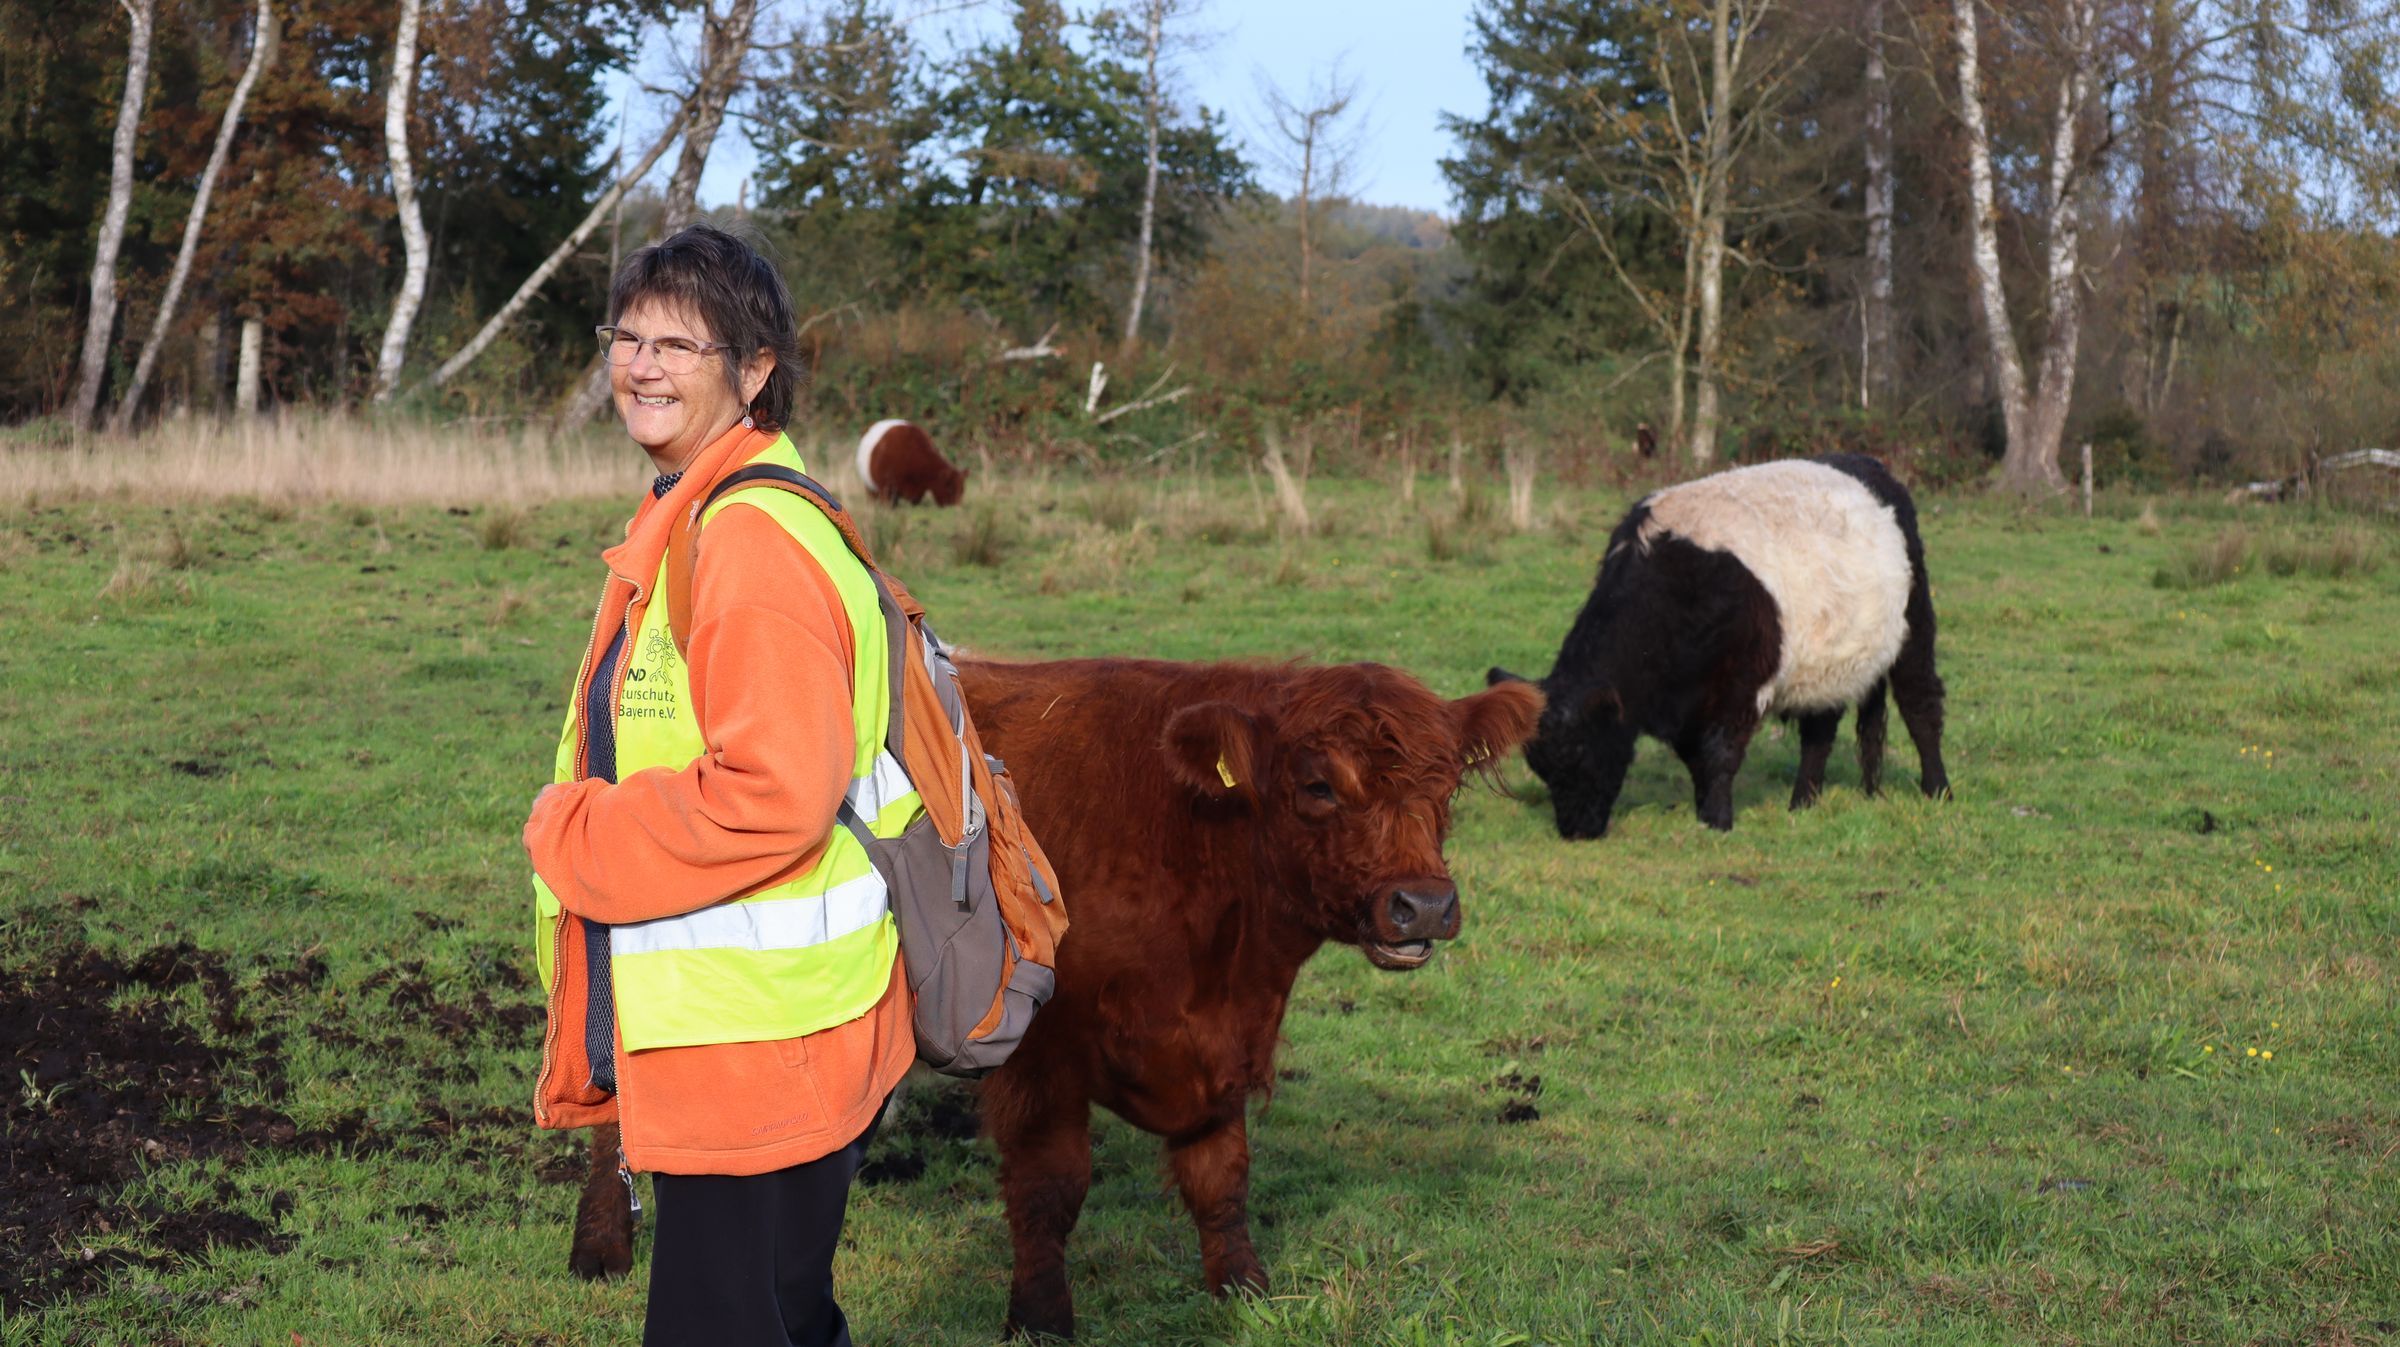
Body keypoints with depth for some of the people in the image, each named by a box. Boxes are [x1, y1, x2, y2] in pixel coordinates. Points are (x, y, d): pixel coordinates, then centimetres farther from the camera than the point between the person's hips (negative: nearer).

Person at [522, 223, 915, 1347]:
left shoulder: (752, 541, -20)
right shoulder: (684, 525, 13)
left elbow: (770, 792, -27)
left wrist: (576, 839, -16)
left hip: (757, 1053, -10)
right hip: (713, 1042, 10)